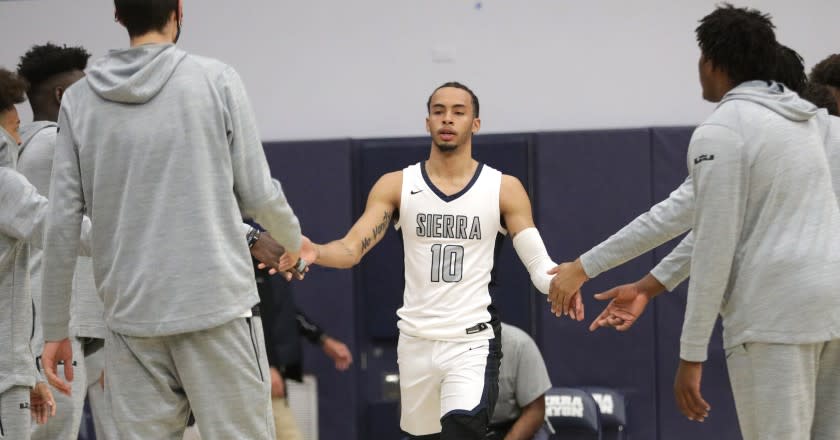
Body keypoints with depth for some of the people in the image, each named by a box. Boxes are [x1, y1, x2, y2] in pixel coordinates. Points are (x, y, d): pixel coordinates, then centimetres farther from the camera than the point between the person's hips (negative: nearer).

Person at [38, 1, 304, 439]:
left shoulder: (79, 100, 5)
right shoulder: (216, 81, -2)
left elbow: (63, 226, 3)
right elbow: (258, 194, 1)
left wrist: (54, 329, 9)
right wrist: (293, 240, 23)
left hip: (131, 320, 3)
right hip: (218, 308, -3)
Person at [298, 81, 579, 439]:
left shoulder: (504, 189, 0)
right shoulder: (396, 186, 4)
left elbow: (538, 262, -2)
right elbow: (352, 248, -4)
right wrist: (315, 252, -27)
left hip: (473, 342, -3)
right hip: (415, 342, 3)